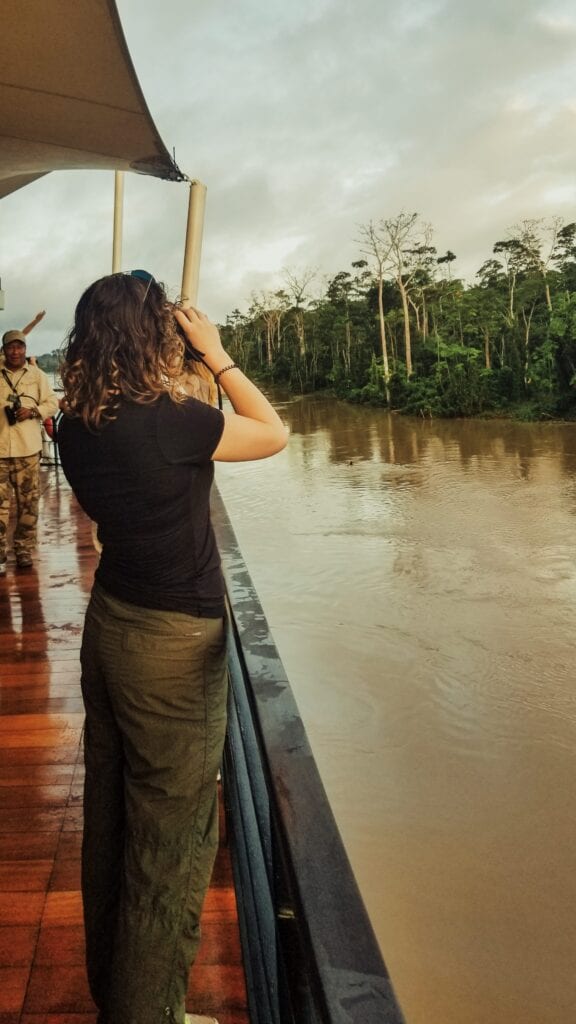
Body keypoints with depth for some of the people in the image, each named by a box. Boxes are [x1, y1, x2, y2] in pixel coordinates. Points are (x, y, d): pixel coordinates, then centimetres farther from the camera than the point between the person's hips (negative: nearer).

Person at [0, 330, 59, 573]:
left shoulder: (37, 375, 7)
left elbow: (52, 404, 6)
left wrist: (32, 411, -12)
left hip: (27, 448, 0)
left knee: (28, 502, 6)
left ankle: (24, 551, 17)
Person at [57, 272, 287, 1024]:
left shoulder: (78, 426, -2)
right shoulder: (166, 420, -23)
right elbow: (272, 433, -9)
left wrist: (175, 387, 9)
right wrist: (218, 355, -3)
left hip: (109, 624, 8)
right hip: (172, 644, -8)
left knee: (111, 819, 22)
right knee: (170, 841, 8)